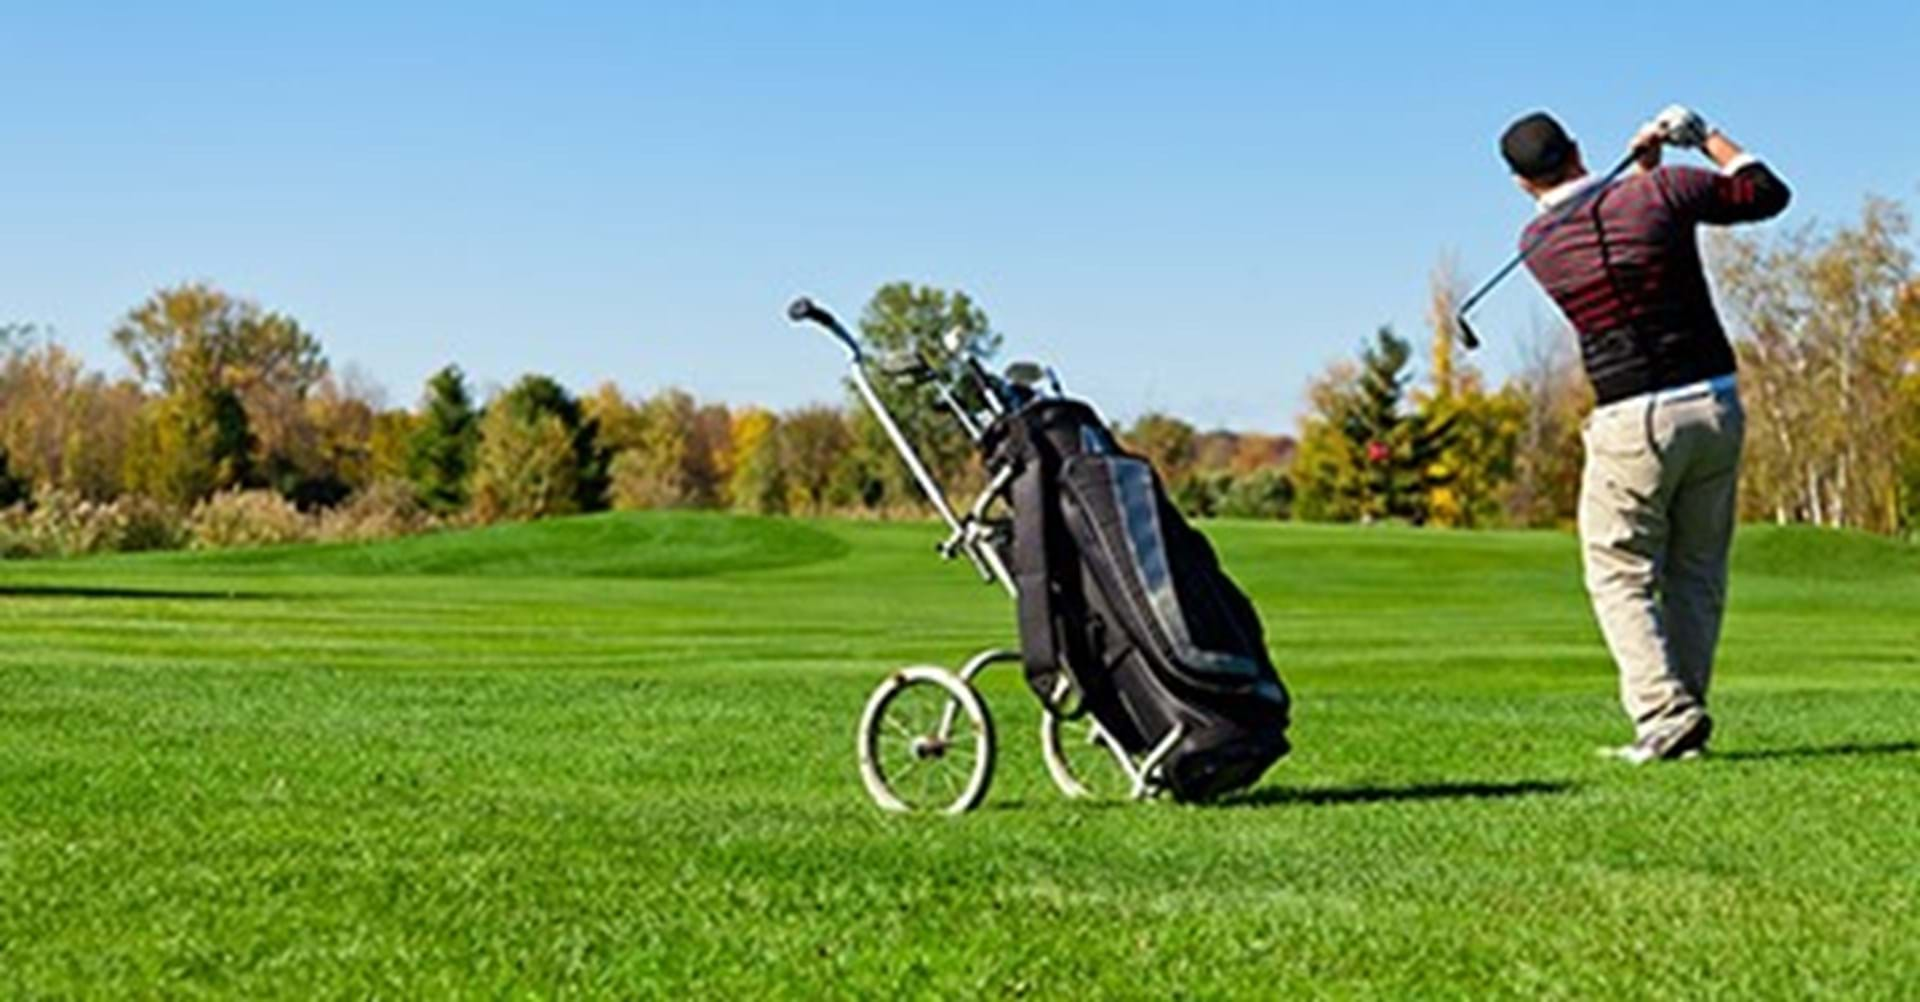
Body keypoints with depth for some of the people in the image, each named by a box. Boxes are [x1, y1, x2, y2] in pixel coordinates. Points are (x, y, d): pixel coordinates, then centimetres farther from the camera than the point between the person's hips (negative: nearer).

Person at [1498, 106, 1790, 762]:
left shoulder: (1537, 245, 1)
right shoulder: (1663, 192, -2)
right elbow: (1768, 192, 10)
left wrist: (1641, 162, 21)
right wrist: (1705, 137, 19)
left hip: (1632, 425, -2)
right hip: (1715, 406, 2)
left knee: (1621, 577, 6)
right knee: (1698, 572, 14)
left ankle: (1666, 716, -11)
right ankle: (1684, 716, 11)